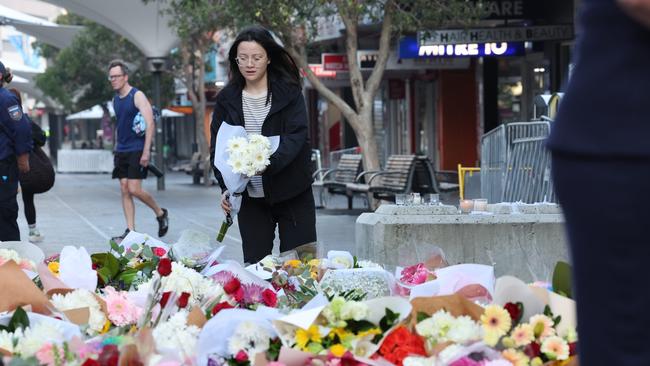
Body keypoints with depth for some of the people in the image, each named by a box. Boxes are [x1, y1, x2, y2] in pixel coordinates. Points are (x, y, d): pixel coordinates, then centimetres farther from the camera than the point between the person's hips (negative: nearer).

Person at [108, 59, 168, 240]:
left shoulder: (137, 96, -9)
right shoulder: (115, 100, 13)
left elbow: (149, 123, -16)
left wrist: (146, 152, -21)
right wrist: (117, 146, 17)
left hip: (137, 149, -7)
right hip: (121, 150, 7)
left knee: (134, 189, -13)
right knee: (124, 190, 1)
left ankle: (161, 213, 10)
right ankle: (130, 230, 2)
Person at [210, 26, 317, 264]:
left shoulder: (289, 92, -3)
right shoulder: (227, 99, 5)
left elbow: (296, 135, -14)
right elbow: (217, 147, 3)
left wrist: (269, 162, -32)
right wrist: (226, 187, -13)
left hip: (291, 194, -2)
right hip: (251, 197, 2)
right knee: (254, 264, -1)